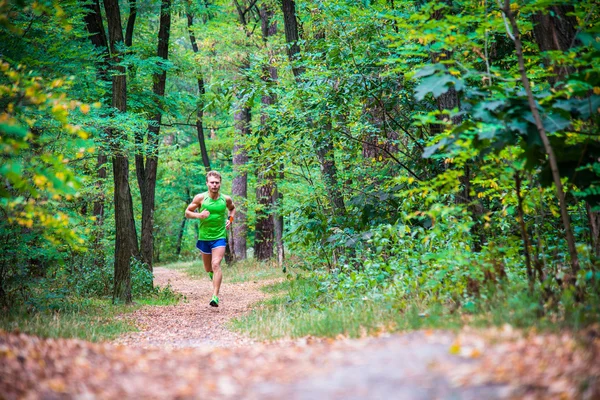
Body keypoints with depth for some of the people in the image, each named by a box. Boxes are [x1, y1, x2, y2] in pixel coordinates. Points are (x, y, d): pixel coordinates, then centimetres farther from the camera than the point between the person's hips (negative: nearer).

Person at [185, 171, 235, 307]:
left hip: (220, 237, -1)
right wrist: (198, 215, -18)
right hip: (204, 237, 1)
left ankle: (215, 297, -22)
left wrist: (230, 219, 3)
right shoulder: (200, 198, -7)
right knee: (208, 268, 14)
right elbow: (187, 212, 1)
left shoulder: (226, 199, -2)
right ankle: (212, 272, 52)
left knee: (216, 265, -18)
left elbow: (232, 208, 21)